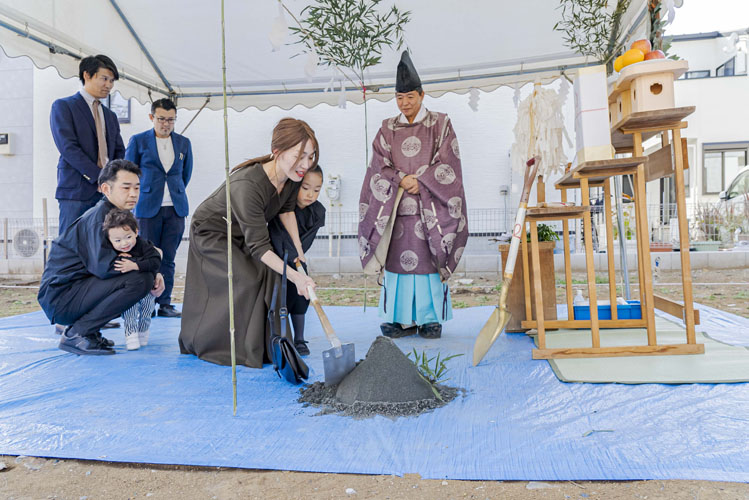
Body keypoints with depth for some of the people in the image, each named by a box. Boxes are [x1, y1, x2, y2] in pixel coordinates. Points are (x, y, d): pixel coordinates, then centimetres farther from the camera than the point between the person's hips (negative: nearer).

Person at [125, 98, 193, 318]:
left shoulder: (183, 142, 10)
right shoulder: (138, 141, 3)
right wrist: (143, 194, 13)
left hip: (176, 209, 2)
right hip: (148, 208, -2)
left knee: (168, 259, 5)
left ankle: (165, 303, 11)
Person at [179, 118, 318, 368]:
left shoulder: (293, 175, -18)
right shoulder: (247, 185, -41)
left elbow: (286, 208, 4)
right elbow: (259, 246, -38)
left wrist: (298, 249, -1)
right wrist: (295, 276, -43)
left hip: (243, 233, 7)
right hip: (211, 232, -7)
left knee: (267, 274, -10)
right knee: (245, 280, -17)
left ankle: (260, 346, 4)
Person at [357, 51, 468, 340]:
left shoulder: (440, 125, 7)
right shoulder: (387, 129, 13)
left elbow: (446, 165, -1)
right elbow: (379, 167, 3)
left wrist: (420, 181, -12)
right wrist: (401, 179, -13)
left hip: (429, 207, -2)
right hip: (397, 206, 2)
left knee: (429, 257, -3)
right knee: (399, 258, 0)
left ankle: (431, 318, 6)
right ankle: (403, 318, 8)